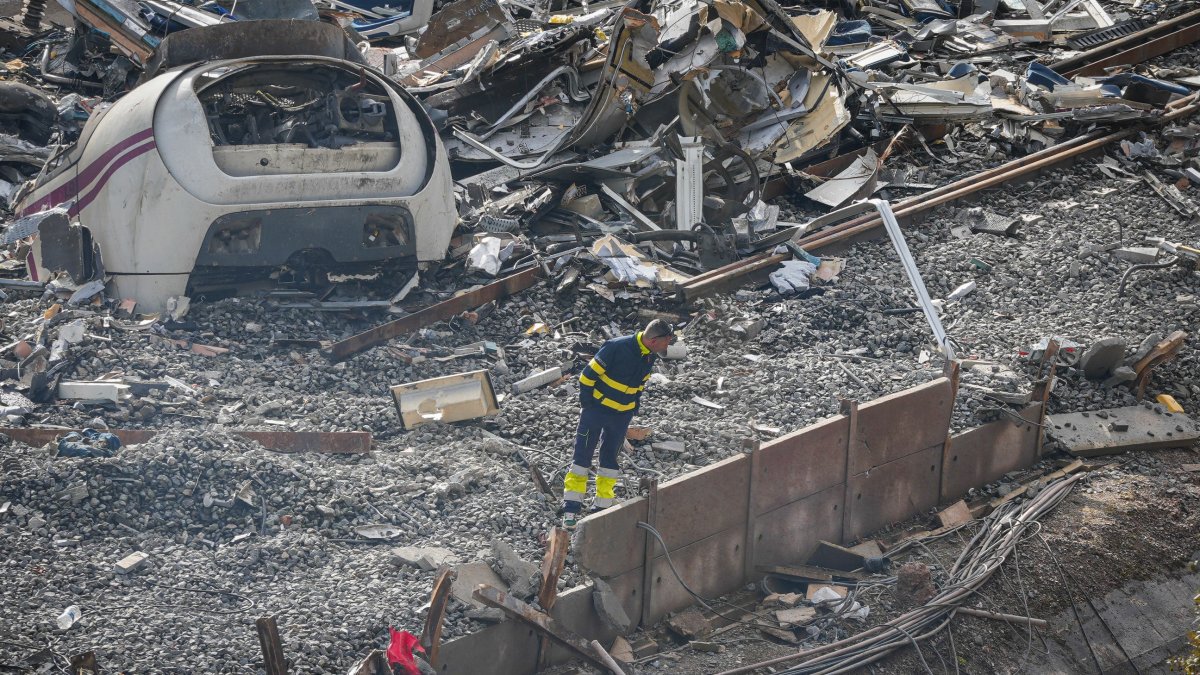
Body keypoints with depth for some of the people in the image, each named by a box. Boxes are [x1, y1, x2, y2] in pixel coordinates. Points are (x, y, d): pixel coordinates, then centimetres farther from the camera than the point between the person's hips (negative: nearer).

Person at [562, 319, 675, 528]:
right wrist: (586, 405, -11)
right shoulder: (617, 347, -24)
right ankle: (571, 509, 1)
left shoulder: (650, 357, -2)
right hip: (596, 408, -6)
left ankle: (603, 506, 19)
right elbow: (588, 375, -18)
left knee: (610, 457, 12)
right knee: (583, 455, -2)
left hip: (622, 415, 6)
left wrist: (633, 406, 9)